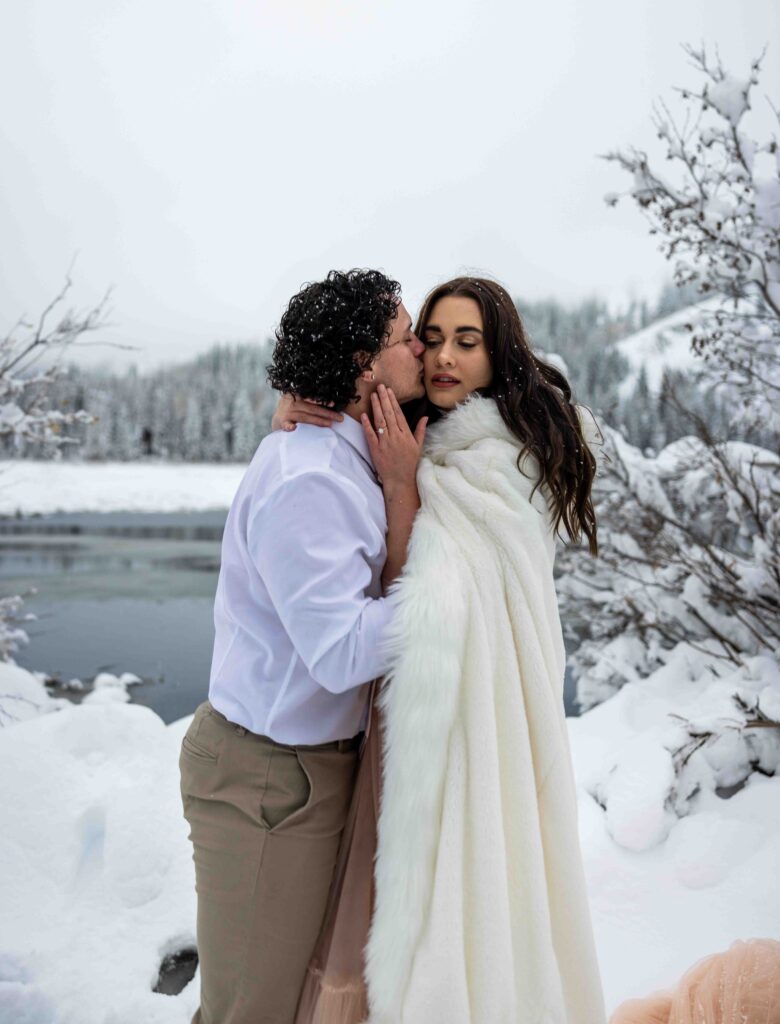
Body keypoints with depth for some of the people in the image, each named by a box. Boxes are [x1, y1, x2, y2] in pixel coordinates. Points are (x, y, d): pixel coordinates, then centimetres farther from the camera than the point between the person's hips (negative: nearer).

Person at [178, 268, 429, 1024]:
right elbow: (343, 654, -27)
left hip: (312, 758, 9)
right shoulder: (306, 482, -24)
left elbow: (382, 596, 6)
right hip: (268, 777, -9)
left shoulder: (343, 459, 8)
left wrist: (401, 490, -4)